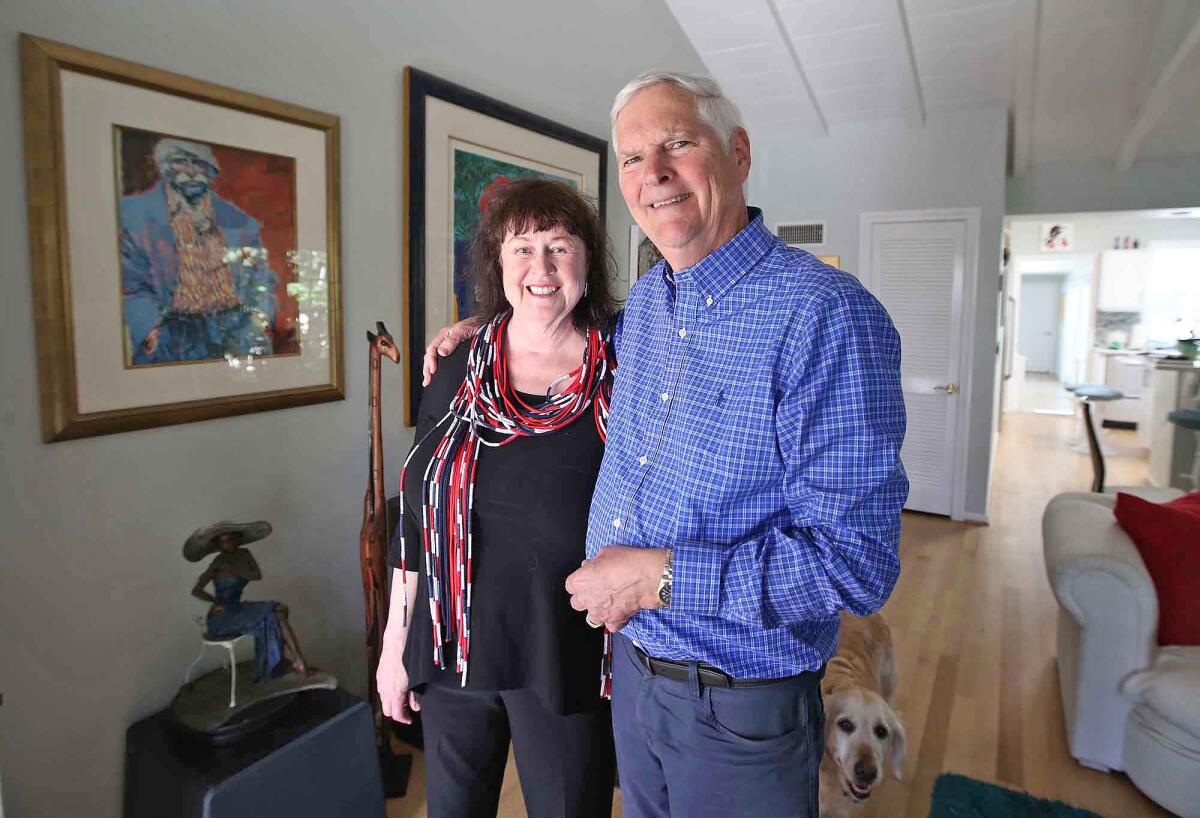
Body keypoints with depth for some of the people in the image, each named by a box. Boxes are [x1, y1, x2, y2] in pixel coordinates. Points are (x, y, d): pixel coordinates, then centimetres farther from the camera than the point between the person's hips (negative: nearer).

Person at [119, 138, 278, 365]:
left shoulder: (237, 221, 16)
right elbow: (131, 288, 2)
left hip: (236, 333, 2)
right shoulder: (134, 214, 8)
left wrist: (260, 318, -5)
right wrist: (153, 331, -15)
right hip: (173, 335, -2)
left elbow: (262, 279, 14)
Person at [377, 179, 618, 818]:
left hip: (567, 652, -2)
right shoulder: (456, 373, 1)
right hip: (454, 643, 3)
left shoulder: (621, 372, -8)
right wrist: (394, 642, 7)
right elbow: (414, 515, 5)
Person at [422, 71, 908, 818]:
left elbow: (856, 561, -26)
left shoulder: (826, 315, -23)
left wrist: (660, 576, -25)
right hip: (631, 666, 7)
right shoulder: (646, 300, 1)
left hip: (742, 706, -6)